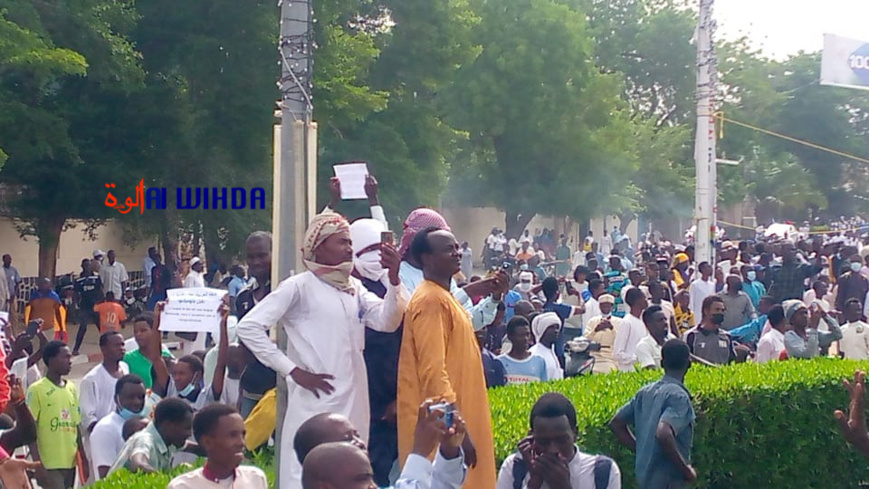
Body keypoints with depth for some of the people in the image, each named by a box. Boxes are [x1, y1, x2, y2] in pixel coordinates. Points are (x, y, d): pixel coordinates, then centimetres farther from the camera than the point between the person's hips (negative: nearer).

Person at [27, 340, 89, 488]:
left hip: (70, 462, 6)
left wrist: (84, 459, 15)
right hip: (48, 464, -6)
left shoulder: (71, 388, 13)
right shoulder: (37, 390, -5)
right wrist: (37, 463, -13)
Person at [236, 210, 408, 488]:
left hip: (353, 400, 7)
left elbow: (387, 322, 2)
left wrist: (393, 279, -14)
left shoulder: (355, 287, 13)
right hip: (316, 401, -7)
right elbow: (248, 327, -12)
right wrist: (293, 371, -13)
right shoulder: (299, 286, -6)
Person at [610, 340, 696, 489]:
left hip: (645, 476, 8)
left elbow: (616, 423, 14)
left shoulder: (646, 392, 9)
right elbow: (663, 434, -31)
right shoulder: (678, 396, -15)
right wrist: (686, 469, -19)